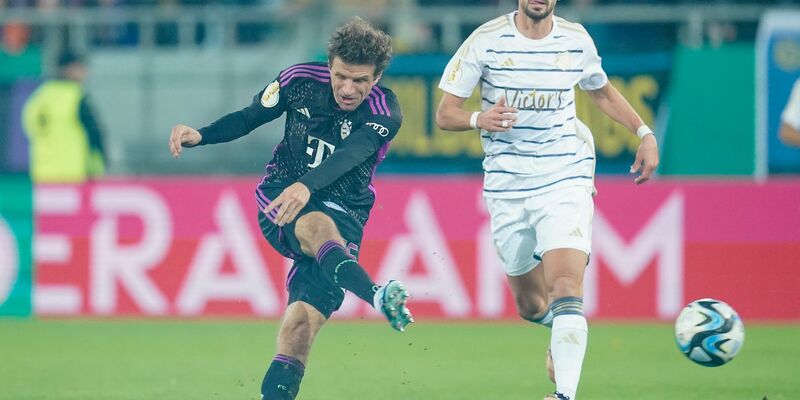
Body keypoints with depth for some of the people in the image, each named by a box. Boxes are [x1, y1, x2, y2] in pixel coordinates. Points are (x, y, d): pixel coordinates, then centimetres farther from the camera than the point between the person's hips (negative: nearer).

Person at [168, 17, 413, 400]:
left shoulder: (385, 113, -12)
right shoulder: (301, 80, -4)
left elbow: (349, 154, -30)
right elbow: (249, 117, 10)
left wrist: (307, 186, -48)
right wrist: (200, 135, -8)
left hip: (343, 212, 0)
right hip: (280, 199, 0)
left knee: (301, 323, -18)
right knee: (318, 226, -37)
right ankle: (377, 295, -65)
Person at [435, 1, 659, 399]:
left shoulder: (576, 39, 2)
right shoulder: (486, 41, -5)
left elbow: (602, 92, 23)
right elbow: (445, 114, -2)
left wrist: (645, 133, 11)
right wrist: (479, 119, -24)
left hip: (566, 181, -1)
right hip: (507, 188, 1)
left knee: (566, 287, -22)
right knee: (530, 305, 11)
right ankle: (563, 335, 46)